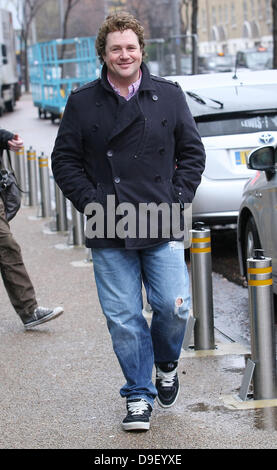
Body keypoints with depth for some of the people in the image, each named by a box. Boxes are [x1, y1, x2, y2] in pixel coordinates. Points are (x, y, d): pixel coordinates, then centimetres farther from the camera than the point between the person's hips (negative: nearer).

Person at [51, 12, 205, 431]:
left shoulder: (169, 96, 7)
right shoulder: (83, 102, 4)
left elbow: (193, 153, 12)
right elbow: (64, 160, 7)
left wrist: (176, 199, 0)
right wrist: (91, 203, -4)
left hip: (162, 227, 0)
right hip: (109, 232, 0)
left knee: (173, 306, -5)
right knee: (123, 318, 1)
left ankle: (166, 363, 27)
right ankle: (140, 396, 15)